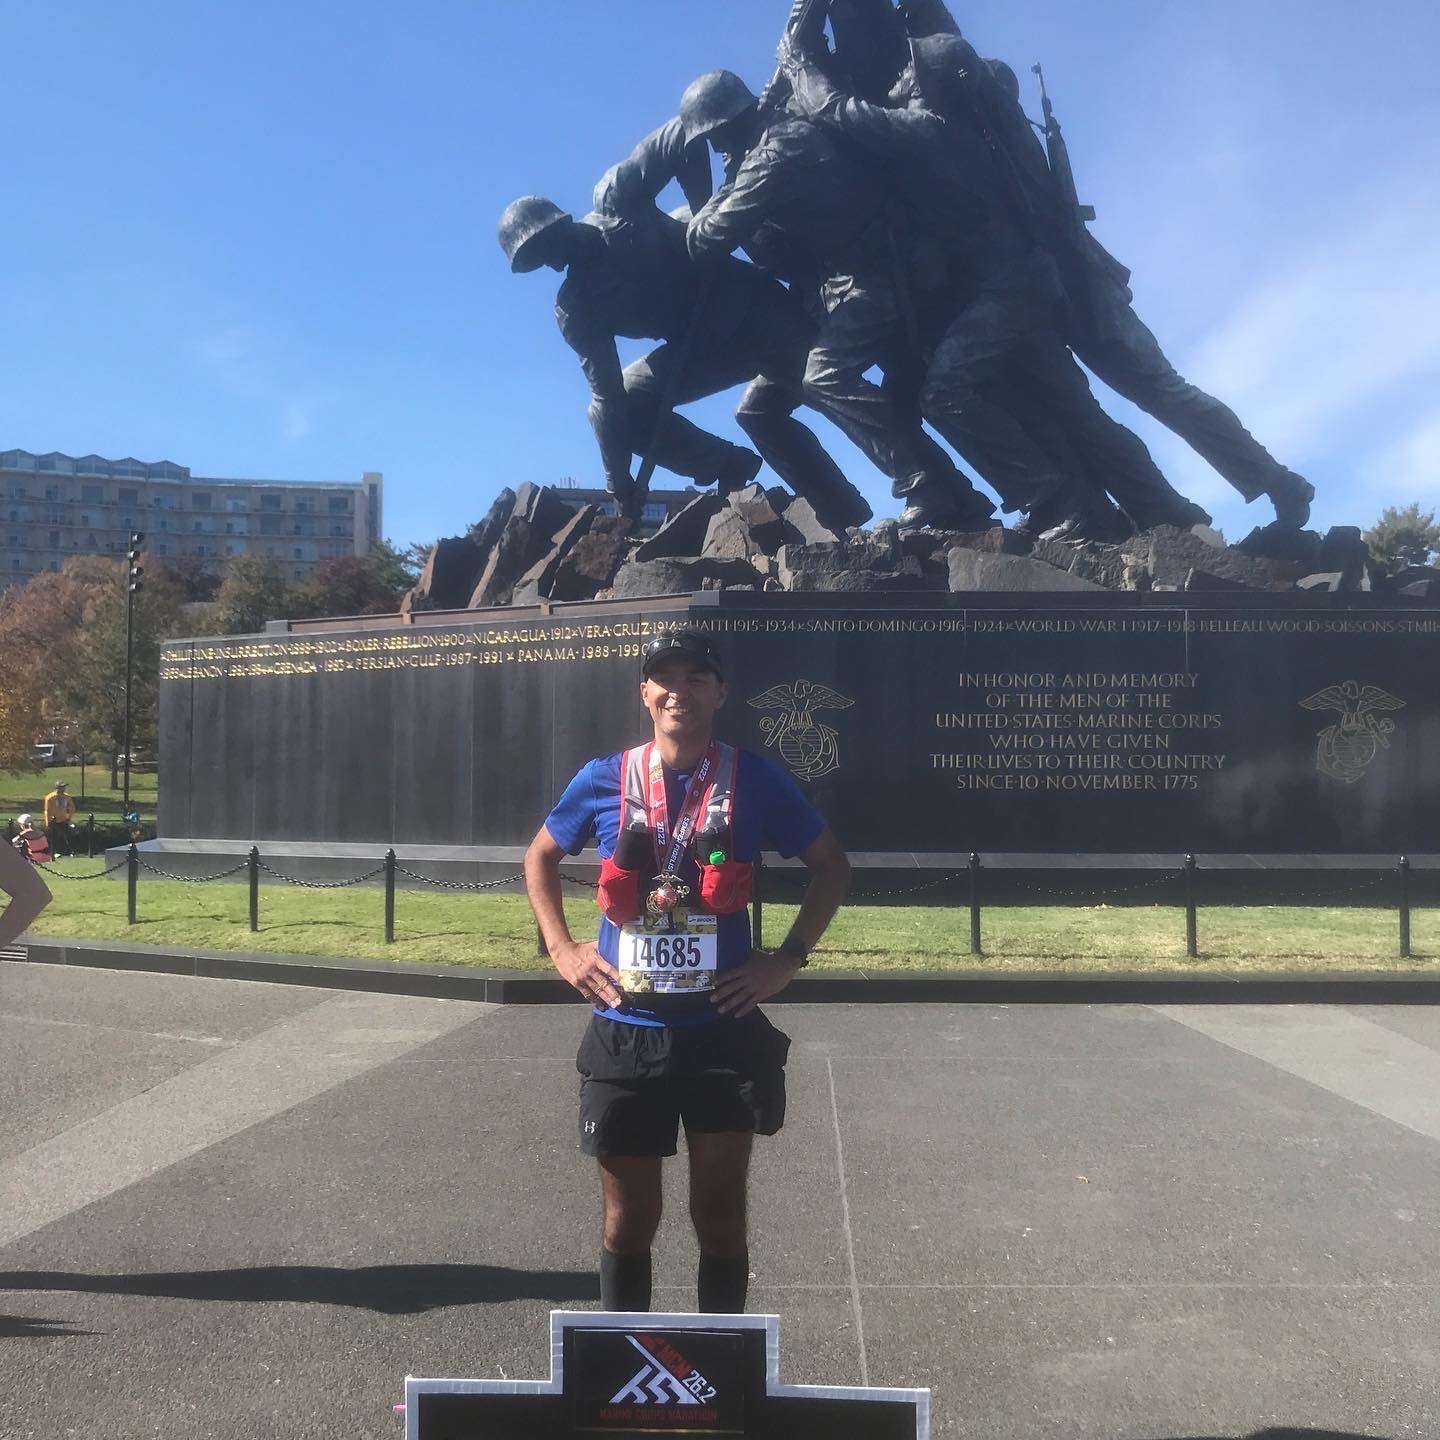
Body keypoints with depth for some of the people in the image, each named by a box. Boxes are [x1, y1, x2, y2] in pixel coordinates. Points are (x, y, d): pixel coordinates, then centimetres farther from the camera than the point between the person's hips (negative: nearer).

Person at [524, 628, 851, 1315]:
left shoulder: (755, 779, -4)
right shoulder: (603, 780, 0)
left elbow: (831, 866, 7)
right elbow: (540, 857, 16)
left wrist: (788, 957, -2)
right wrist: (562, 949, 5)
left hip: (724, 1031, -1)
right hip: (626, 1032, 1)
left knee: (720, 1213, 11)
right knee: (628, 1218, 12)